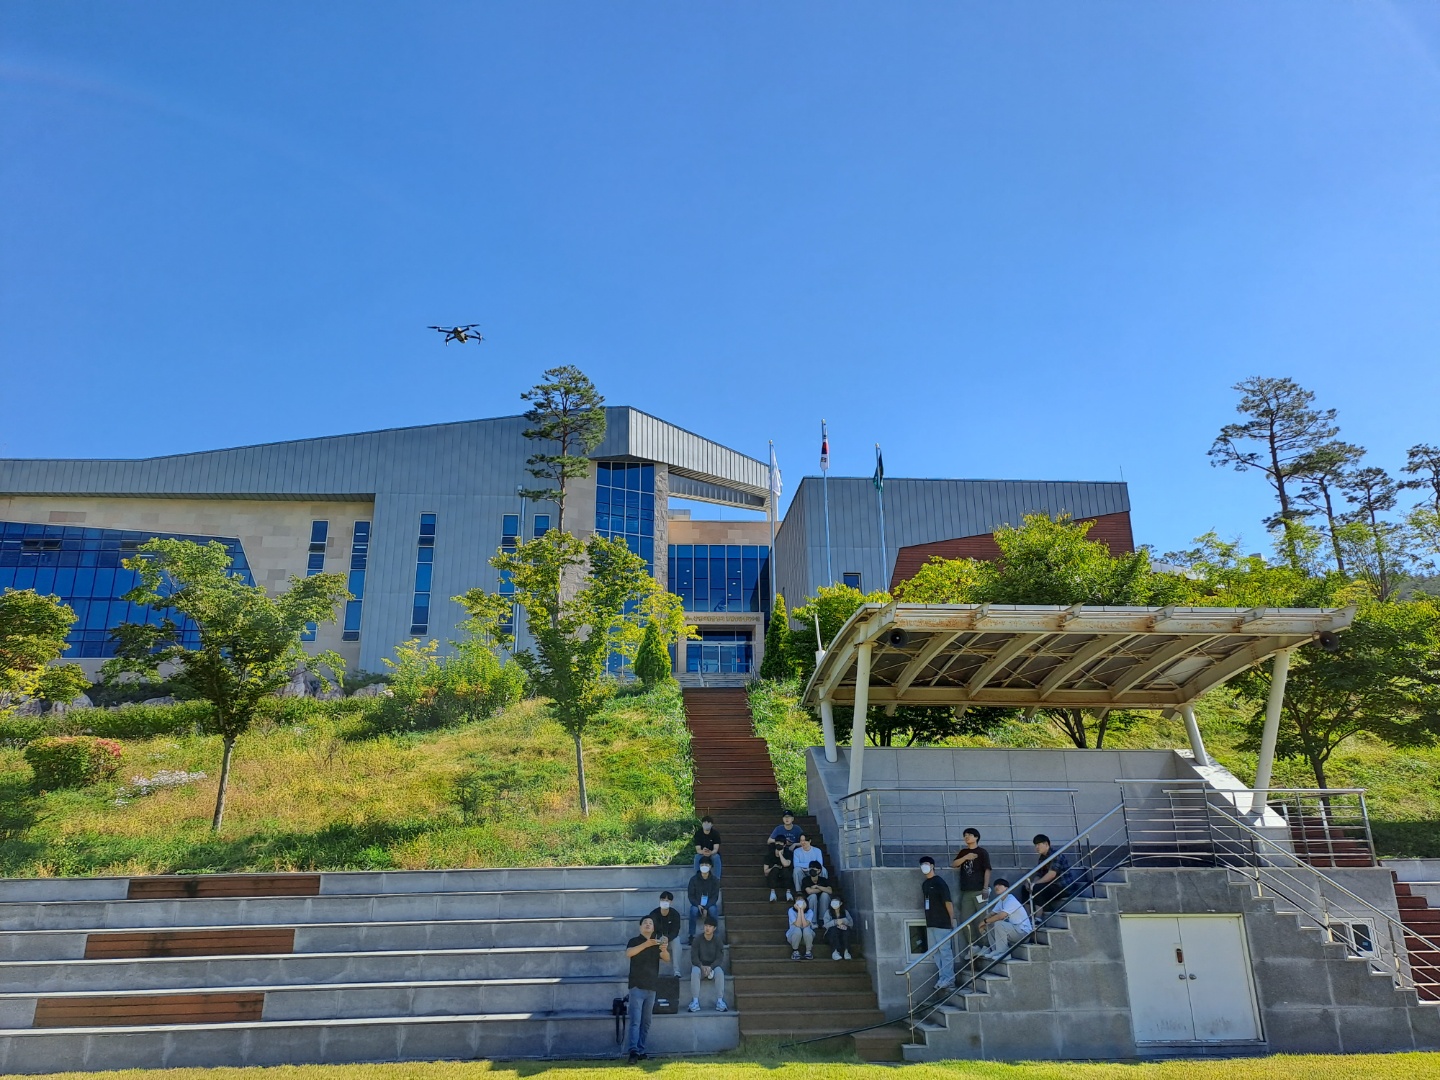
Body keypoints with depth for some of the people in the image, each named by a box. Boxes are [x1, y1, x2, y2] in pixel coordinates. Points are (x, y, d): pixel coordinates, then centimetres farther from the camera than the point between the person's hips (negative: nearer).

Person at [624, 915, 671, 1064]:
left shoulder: (657, 944, 12)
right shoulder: (634, 941, 1)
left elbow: (667, 959, -3)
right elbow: (628, 953, -21)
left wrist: (664, 949, -27)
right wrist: (646, 944, -33)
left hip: (651, 987, 5)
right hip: (637, 986, -5)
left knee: (646, 1022, 7)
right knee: (635, 1021, -13)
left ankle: (641, 1051, 12)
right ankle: (633, 1051, -20)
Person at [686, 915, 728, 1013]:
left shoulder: (718, 941, -2)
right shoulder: (697, 940, -4)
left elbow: (719, 958, -8)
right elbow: (694, 957, -9)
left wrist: (710, 967, -26)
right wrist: (702, 967, -26)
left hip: (713, 965, 0)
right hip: (699, 965, 0)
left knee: (719, 972, -34)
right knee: (695, 972, -34)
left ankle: (719, 1001, -32)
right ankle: (695, 1001, -37)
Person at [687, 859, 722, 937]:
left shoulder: (715, 880, -2)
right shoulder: (694, 879, -1)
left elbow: (715, 896, -5)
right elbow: (690, 895, 0)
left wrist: (706, 908, -19)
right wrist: (698, 905, -18)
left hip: (710, 905, 0)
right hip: (697, 905, 0)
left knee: (713, 909, -34)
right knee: (693, 910, -33)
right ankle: (692, 935, -27)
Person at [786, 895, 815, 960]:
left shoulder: (809, 911, -13)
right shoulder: (791, 910, -16)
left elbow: (805, 925, -28)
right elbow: (797, 925, -27)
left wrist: (802, 910, -29)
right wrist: (799, 910, -29)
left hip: (806, 937, 1)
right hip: (793, 935, -1)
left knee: (806, 929, -34)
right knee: (797, 930, -35)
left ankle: (808, 951, -10)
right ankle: (795, 951, -10)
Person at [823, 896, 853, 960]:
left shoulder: (845, 911, 2)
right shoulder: (828, 911, -4)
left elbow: (851, 923, -10)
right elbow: (826, 925, -18)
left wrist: (843, 921, -29)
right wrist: (836, 922, -33)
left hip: (843, 935, 2)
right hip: (831, 935, -2)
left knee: (847, 928, -27)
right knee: (834, 928, -32)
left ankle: (846, 951, -30)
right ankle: (835, 952, -35)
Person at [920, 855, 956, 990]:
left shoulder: (939, 882, -10)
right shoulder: (924, 884, 13)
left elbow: (948, 901, -13)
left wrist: (952, 919, -15)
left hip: (942, 923, -8)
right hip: (930, 923, 8)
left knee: (945, 951, -6)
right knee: (936, 952, 10)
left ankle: (948, 980, -3)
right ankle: (943, 978, 16)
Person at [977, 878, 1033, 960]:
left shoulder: (1011, 900, -19)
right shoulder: (1001, 901, 12)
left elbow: (1001, 915, -31)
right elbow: (991, 914, 12)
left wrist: (985, 921, -19)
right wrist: (983, 921, -10)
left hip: (1023, 931, -10)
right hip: (1013, 930, 10)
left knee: (998, 924, -29)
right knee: (990, 924, 5)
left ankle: (1002, 953, -19)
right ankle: (995, 950, 8)